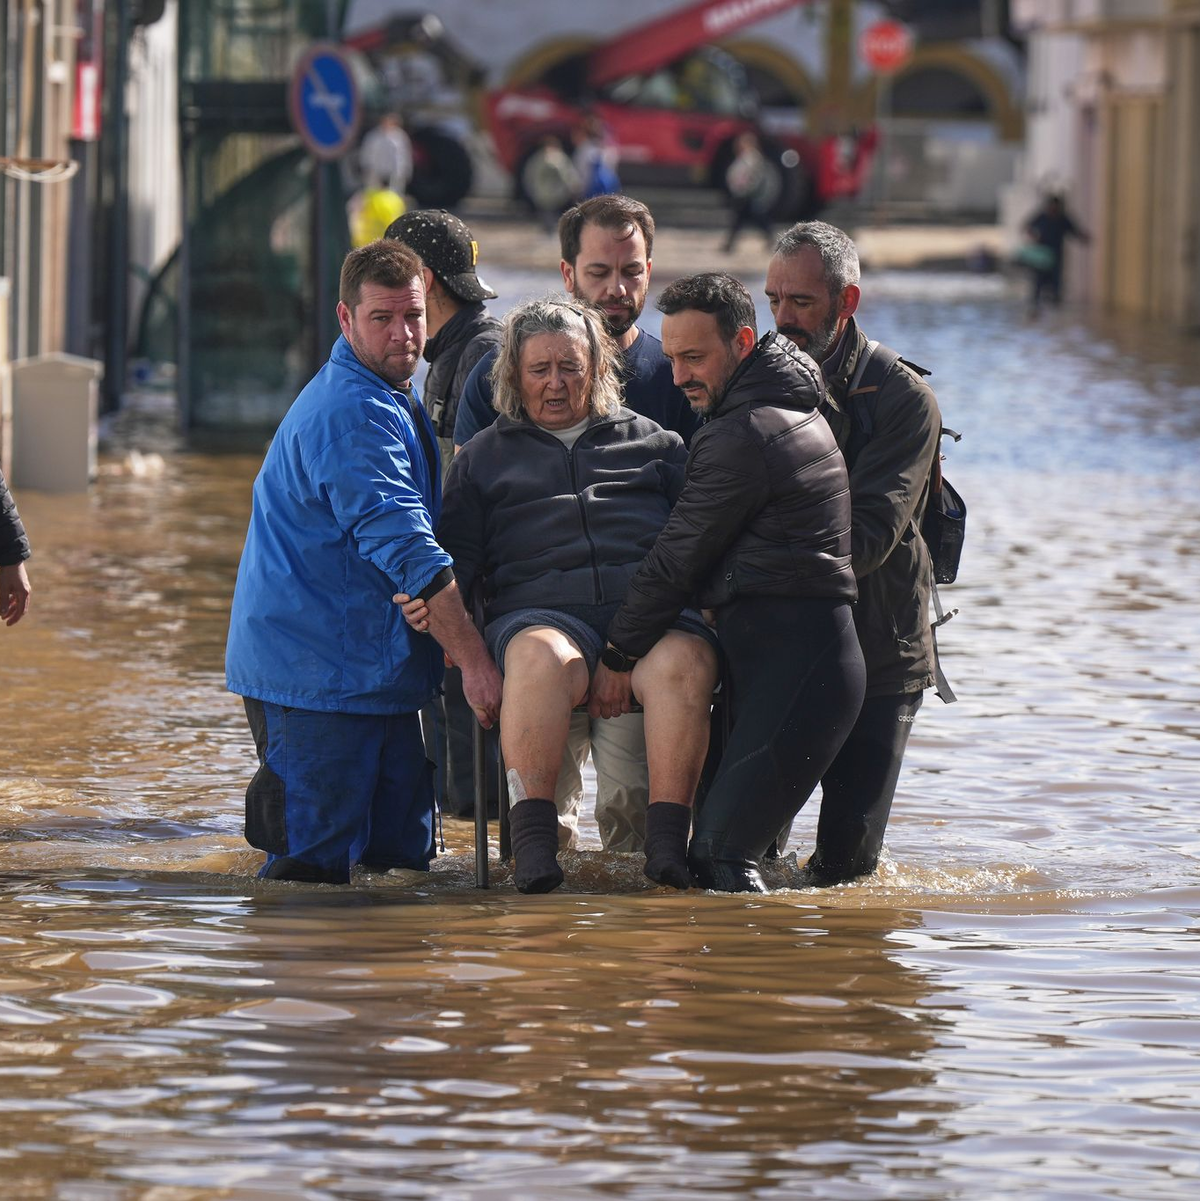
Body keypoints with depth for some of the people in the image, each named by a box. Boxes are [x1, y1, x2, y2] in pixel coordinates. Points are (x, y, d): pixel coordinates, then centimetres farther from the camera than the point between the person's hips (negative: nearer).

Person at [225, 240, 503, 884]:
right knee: (314, 862, -10)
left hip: (373, 672, 10)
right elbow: (406, 550, -23)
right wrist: (473, 658, -25)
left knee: (403, 849, 9)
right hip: (318, 674, -10)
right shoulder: (354, 414, -17)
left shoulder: (392, 401, 16)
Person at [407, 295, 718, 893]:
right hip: (541, 612, -1)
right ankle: (533, 837, -41)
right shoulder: (483, 456, 27)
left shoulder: (654, 443, 27)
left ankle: (667, 840, -39)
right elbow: (457, 552, 19)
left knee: (684, 661, -36)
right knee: (542, 657, -39)